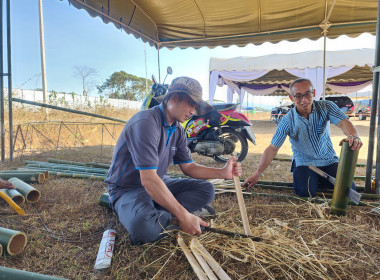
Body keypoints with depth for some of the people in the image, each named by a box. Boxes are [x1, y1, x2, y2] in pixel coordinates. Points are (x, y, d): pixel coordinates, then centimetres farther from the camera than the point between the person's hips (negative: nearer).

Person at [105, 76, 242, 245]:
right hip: (128, 188, -9)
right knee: (143, 227, -40)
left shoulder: (178, 130, 4)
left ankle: (159, 214, -16)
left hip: (158, 185, 9)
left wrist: (222, 173, -7)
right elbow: (148, 180, -31)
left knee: (206, 189, -4)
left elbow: (188, 167, 8)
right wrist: (183, 216, -29)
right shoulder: (146, 122, -25)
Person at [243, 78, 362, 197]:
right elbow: (272, 148, -13)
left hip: (328, 160, 3)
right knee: (305, 193, -23)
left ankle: (319, 179, 20)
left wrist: (353, 136, -50)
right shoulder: (288, 121, -15)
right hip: (304, 163, -2)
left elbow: (343, 123, -24)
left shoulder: (326, 107, -10)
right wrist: (256, 174, -17)